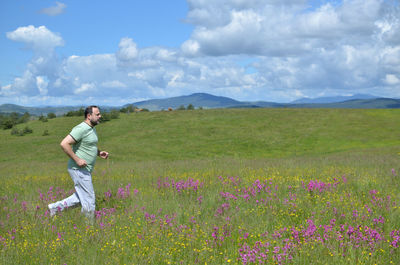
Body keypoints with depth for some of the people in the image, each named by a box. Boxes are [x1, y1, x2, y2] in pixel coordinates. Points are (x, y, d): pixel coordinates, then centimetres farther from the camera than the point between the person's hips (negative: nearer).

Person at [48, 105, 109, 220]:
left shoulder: (92, 129, 13)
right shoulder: (81, 129, -18)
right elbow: (64, 144, -25)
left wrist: (99, 153, 10)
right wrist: (77, 159, -24)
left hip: (85, 170, 10)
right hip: (79, 169, -10)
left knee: (80, 198, 18)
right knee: (89, 200, -3)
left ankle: (55, 207, 28)